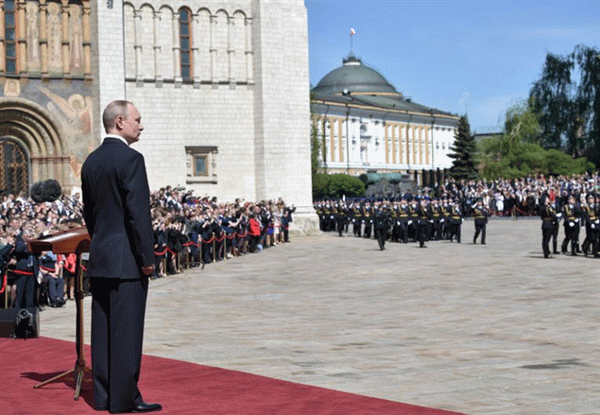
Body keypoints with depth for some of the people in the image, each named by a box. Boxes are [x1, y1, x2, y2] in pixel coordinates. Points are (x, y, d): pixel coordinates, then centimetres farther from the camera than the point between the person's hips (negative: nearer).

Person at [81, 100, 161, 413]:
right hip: (127, 260, -8)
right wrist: (147, 257, -13)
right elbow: (138, 212, -18)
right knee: (127, 330, -3)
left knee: (103, 330, 10)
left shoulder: (91, 161, 12)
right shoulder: (130, 159, -13)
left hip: (99, 258, 8)